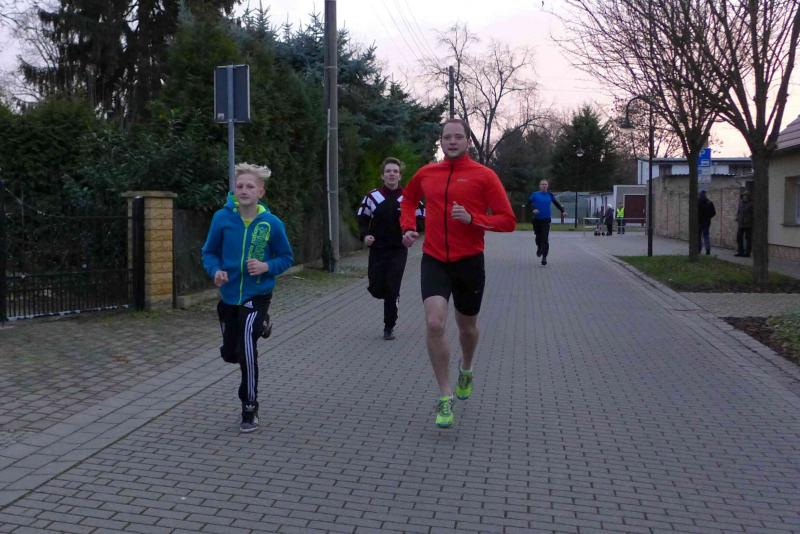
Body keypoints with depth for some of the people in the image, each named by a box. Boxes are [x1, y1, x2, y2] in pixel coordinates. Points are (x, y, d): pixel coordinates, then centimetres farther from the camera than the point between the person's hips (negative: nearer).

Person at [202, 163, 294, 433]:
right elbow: (209, 252, 2)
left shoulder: (272, 223, -12)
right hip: (229, 294, 3)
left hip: (257, 295, -3)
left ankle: (249, 410, -4)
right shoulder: (222, 218, -9)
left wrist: (267, 267, -19)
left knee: (247, 346, -23)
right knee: (229, 353, 17)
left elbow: (286, 257, 0)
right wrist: (216, 270, -17)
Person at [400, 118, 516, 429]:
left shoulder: (483, 176, -6)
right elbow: (409, 198, 26)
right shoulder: (426, 174, 4)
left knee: (467, 327, 15)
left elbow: (508, 221, -7)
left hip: (469, 262, -1)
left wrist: (472, 218, -21)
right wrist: (407, 227, 9)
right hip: (434, 260, 1)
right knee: (434, 324, -18)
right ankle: (445, 397, -6)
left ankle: (466, 370, 49)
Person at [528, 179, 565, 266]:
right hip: (537, 219, 0)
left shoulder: (550, 195, 7)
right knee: (538, 237, 8)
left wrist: (562, 211, 11)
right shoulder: (535, 194, 1)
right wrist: (533, 209, -24)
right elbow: (529, 202, -7)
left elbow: (556, 203, 19)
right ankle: (539, 248, 42)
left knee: (545, 239, -10)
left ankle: (544, 258, -9)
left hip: (546, 220, 0)